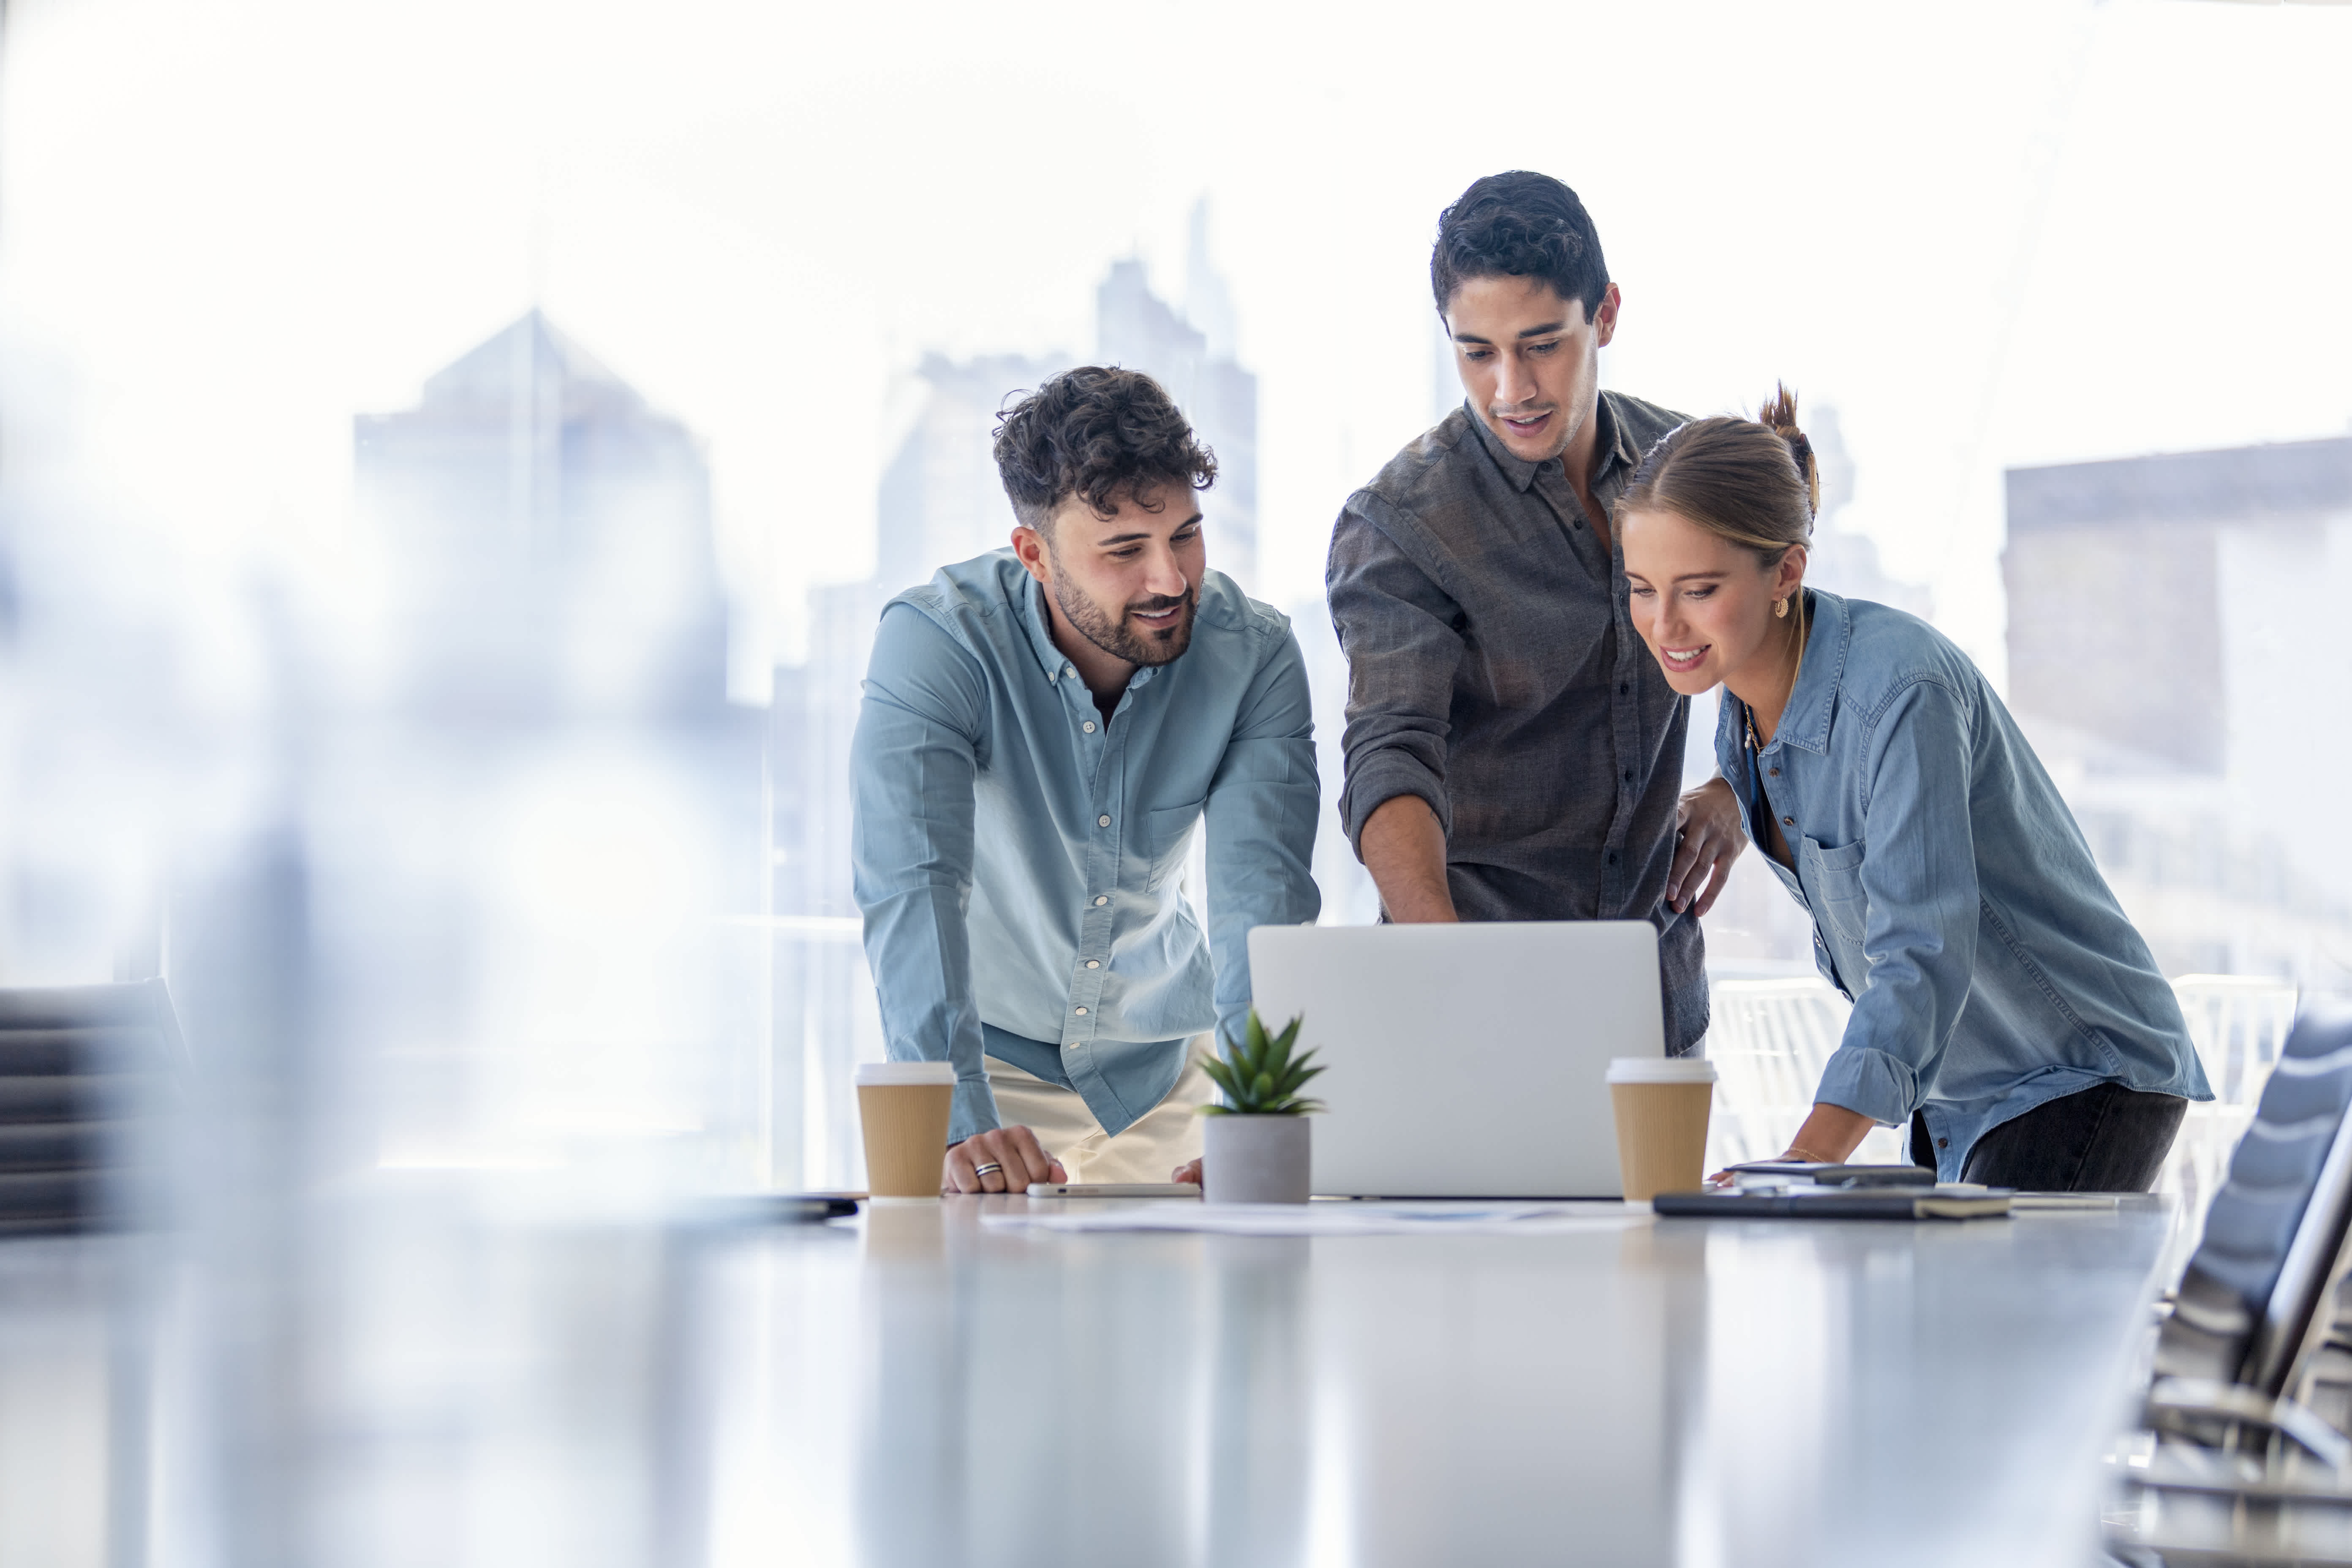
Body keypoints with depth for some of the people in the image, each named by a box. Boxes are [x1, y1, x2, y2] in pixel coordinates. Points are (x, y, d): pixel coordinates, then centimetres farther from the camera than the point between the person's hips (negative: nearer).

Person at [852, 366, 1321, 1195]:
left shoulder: (1254, 654, -15)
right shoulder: (935, 639, -23)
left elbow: (1263, 896, -23)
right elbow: (912, 888, -32)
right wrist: (961, 1126, -46)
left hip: (1161, 1065, 2)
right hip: (989, 1054, -2)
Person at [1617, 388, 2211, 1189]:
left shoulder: (1901, 692, -29)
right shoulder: (1748, 689, -4)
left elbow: (1923, 957, -38)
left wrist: (1804, 1162, -49)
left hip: (2083, 1081, -8)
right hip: (1951, 1090, 8)